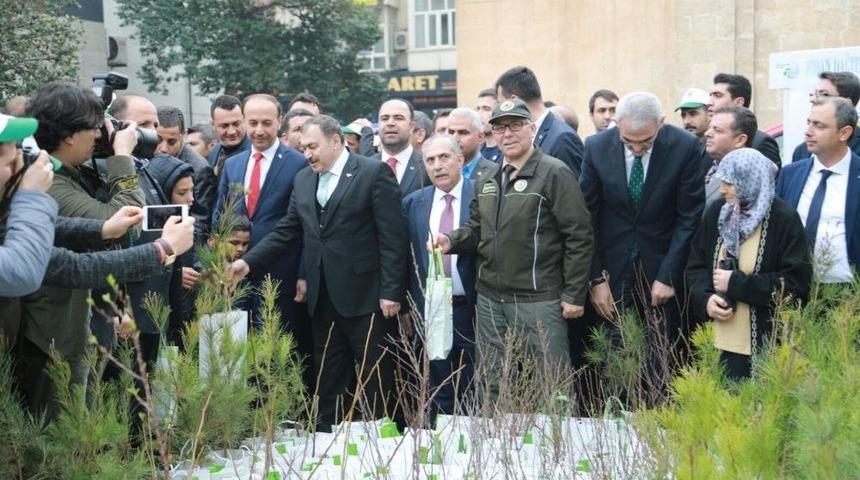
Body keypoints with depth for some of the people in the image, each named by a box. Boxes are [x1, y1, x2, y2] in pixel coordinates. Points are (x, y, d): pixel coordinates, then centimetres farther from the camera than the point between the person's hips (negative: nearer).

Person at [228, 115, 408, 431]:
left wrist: (391, 291, -14)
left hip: (365, 296, -6)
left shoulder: (375, 173, -7)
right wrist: (249, 262, -1)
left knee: (375, 381, 3)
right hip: (323, 298, 6)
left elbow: (392, 236, -10)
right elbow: (287, 231, 12)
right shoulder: (303, 179, 12)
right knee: (328, 381, 12)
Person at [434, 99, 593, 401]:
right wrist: (452, 240, -1)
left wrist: (574, 295, -13)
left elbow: (579, 237, -10)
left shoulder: (554, 174, -8)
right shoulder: (486, 181, 14)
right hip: (491, 300, 7)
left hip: (538, 300, -6)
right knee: (495, 386, 14)